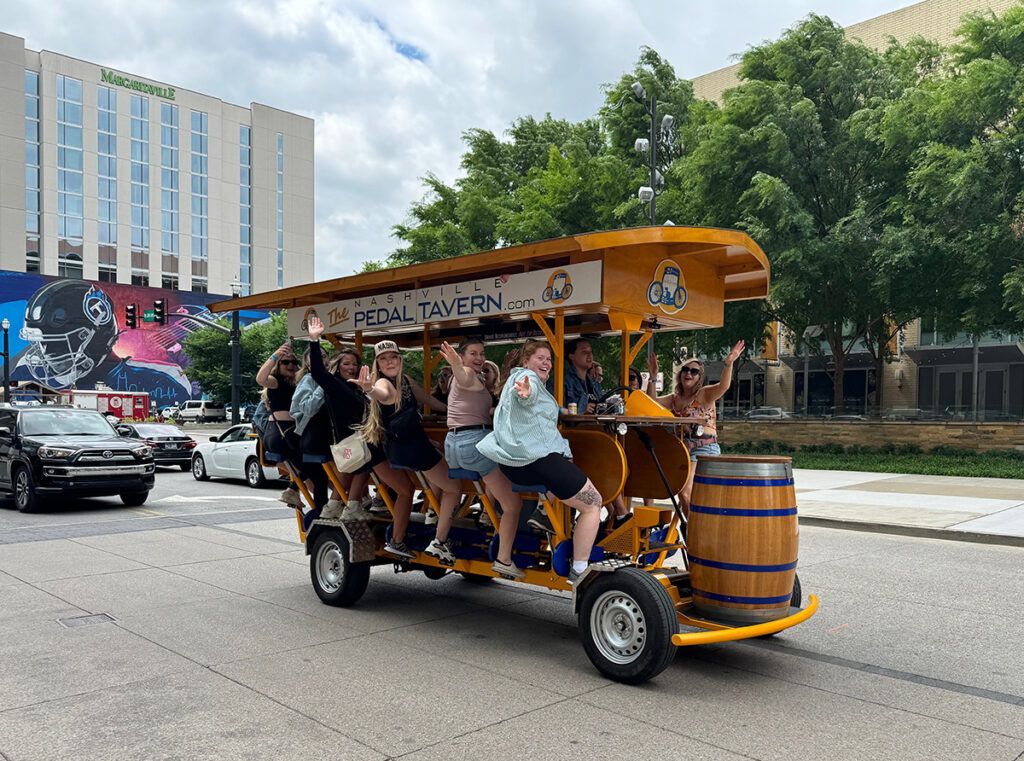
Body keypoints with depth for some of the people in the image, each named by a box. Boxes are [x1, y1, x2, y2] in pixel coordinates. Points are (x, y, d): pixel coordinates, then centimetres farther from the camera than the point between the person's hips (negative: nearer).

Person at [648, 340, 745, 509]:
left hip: (704, 449, -7)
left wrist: (728, 364, -40)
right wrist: (653, 377, 0)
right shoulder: (675, 398, 13)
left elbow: (723, 386, -24)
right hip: (682, 449, 7)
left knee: (686, 492, -20)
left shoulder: (704, 394, -5)